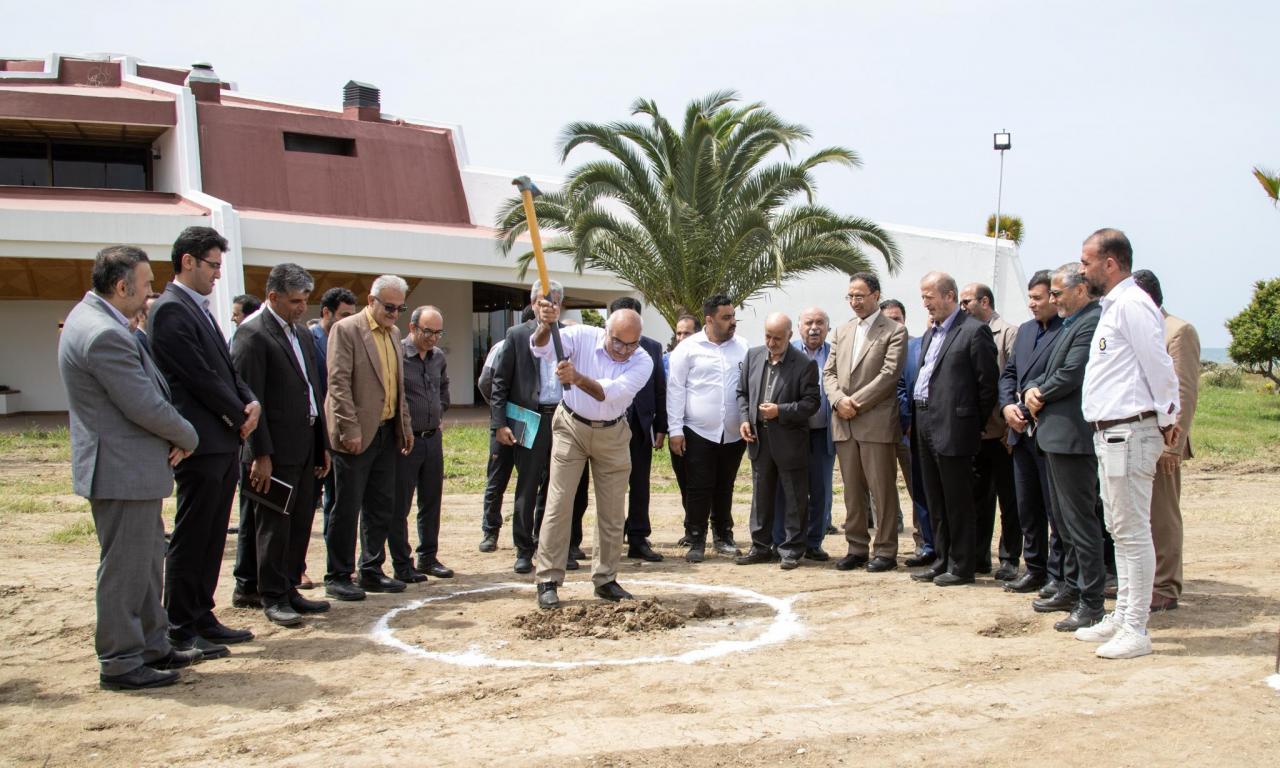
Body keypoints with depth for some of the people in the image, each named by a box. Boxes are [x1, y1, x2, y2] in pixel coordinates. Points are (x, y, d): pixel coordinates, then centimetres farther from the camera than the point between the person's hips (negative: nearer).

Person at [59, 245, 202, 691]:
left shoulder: (93, 317, 10)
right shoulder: (105, 335, -24)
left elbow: (146, 391, 13)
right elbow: (145, 407, -23)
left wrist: (173, 436, 1)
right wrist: (187, 437, -5)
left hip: (131, 465, 11)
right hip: (123, 470, -11)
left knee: (146, 560, 19)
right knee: (124, 566, 0)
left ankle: (153, 647, 30)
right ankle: (119, 664, 11)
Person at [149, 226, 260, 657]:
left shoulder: (200, 310, 18)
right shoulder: (170, 309, -12)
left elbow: (226, 369, 18)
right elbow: (200, 376, -17)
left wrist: (251, 402, 0)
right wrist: (240, 415, -7)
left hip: (225, 442, 9)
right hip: (201, 443, -9)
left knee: (212, 538, 13)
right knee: (190, 539, -2)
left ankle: (202, 618, 21)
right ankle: (180, 630, 6)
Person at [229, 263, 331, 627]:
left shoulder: (301, 333, 15)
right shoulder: (252, 333, -11)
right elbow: (249, 399, -15)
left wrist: (322, 444, 16)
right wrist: (261, 454, -18)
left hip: (304, 448, 8)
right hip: (274, 450, -8)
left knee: (300, 522, 12)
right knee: (273, 525, 1)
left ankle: (288, 589, 22)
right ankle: (272, 597, 11)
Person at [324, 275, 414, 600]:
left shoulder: (393, 333, 14)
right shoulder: (346, 329, -9)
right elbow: (339, 383, -15)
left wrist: (405, 426, 15)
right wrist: (350, 430, -19)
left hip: (386, 432, 8)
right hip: (357, 434, -8)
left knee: (381, 508, 12)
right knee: (347, 509, 0)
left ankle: (372, 571, 23)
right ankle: (338, 577, 9)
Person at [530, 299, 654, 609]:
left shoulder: (642, 362, -15)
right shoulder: (582, 337, -15)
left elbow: (612, 392, -31)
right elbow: (541, 349, -26)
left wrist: (577, 378, -47)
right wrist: (546, 326, -48)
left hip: (613, 435, 2)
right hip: (572, 427, -2)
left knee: (612, 510, 6)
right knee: (559, 503, -4)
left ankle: (605, 579, 19)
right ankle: (548, 581, 1)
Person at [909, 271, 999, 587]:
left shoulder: (974, 331, -9)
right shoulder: (930, 333, 17)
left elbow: (988, 382, -10)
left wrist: (977, 425, -5)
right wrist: (917, 419, 11)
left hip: (953, 429, -8)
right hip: (925, 427, 8)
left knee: (957, 502, 0)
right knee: (935, 502, 14)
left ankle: (962, 566, 9)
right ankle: (942, 561, 23)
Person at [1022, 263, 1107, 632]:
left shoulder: (1092, 323, -16)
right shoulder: (1072, 323, 18)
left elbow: (1070, 377, -22)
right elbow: (1049, 371, 18)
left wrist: (1040, 395, -6)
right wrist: (1033, 390, -2)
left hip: (1073, 434, -11)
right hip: (1056, 433, 11)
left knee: (1080, 518, -6)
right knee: (1064, 517, 17)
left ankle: (1091, 602, 0)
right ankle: (1072, 587, 28)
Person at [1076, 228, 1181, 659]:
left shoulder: (1132, 304, -15)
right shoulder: (1112, 306, 17)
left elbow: (1159, 366, -17)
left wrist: (1168, 420, -8)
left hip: (1131, 433, -11)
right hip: (1110, 433, 11)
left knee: (1133, 532, -6)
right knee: (1119, 530, 15)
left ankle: (1135, 631, 0)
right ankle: (1121, 618, 24)